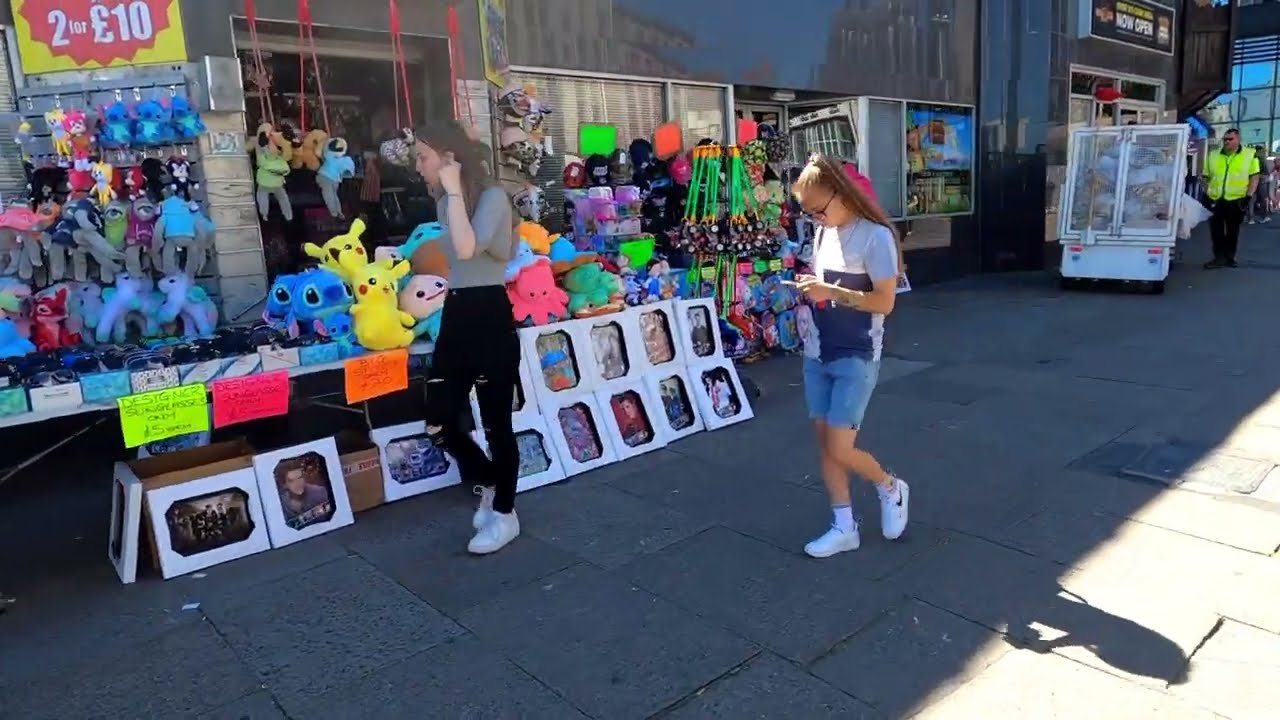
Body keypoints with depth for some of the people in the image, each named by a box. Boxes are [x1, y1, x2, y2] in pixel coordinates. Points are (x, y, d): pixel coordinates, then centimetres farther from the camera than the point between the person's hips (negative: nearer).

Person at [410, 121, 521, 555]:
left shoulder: (492, 196, -10)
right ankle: (489, 483, 30)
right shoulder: (446, 203, 15)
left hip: (490, 317, -8)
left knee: (496, 423, 3)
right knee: (438, 423, 4)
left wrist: (454, 191, -19)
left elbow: (467, 249, -27)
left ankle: (504, 514, 21)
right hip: (455, 316, 8)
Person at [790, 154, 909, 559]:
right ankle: (844, 528, 21)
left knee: (840, 449, -5)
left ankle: (891, 489, 25)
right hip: (817, 354, 7)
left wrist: (830, 292, -24)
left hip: (856, 358, -7)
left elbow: (885, 302, -18)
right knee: (824, 442, 8)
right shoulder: (823, 233, 8)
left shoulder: (875, 236, -14)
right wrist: (808, 288, 3)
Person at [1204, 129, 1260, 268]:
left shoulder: (1250, 155, -1)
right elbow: (1207, 178, 13)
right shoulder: (1213, 155, 7)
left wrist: (1248, 196, -10)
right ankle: (1219, 257, 10)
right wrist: (1205, 195, 5)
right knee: (1216, 230, 2)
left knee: (1232, 231, 7)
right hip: (1216, 200, 2)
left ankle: (1229, 257, 16)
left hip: (1237, 200, -2)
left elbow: (1255, 177, -1)